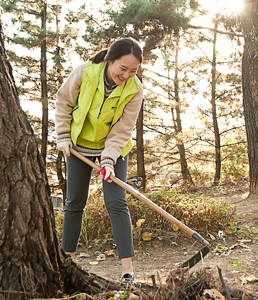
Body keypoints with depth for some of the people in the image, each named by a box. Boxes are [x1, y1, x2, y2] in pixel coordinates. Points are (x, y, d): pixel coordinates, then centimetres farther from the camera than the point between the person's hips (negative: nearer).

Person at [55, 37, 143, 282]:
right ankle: (67, 256, 25)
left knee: (116, 203, -10)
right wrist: (63, 136, -8)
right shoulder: (84, 72, -20)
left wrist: (109, 159, -28)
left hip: (114, 148, -1)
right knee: (74, 202, 8)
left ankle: (127, 269, -8)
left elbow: (122, 129, -17)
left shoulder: (135, 90, -19)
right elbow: (63, 101, -5)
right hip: (79, 145, 1)